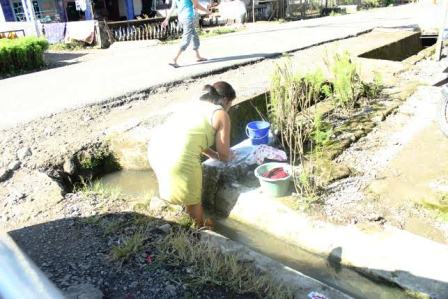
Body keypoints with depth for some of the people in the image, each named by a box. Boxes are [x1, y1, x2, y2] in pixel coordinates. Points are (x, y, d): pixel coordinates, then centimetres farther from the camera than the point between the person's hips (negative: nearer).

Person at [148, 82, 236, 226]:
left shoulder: (195, 105, 24)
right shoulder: (221, 115, 3)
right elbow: (224, 155, 6)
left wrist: (213, 154, 37)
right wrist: (228, 155, 28)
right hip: (178, 158, -8)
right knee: (193, 199, 19)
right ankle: (200, 229, 40)